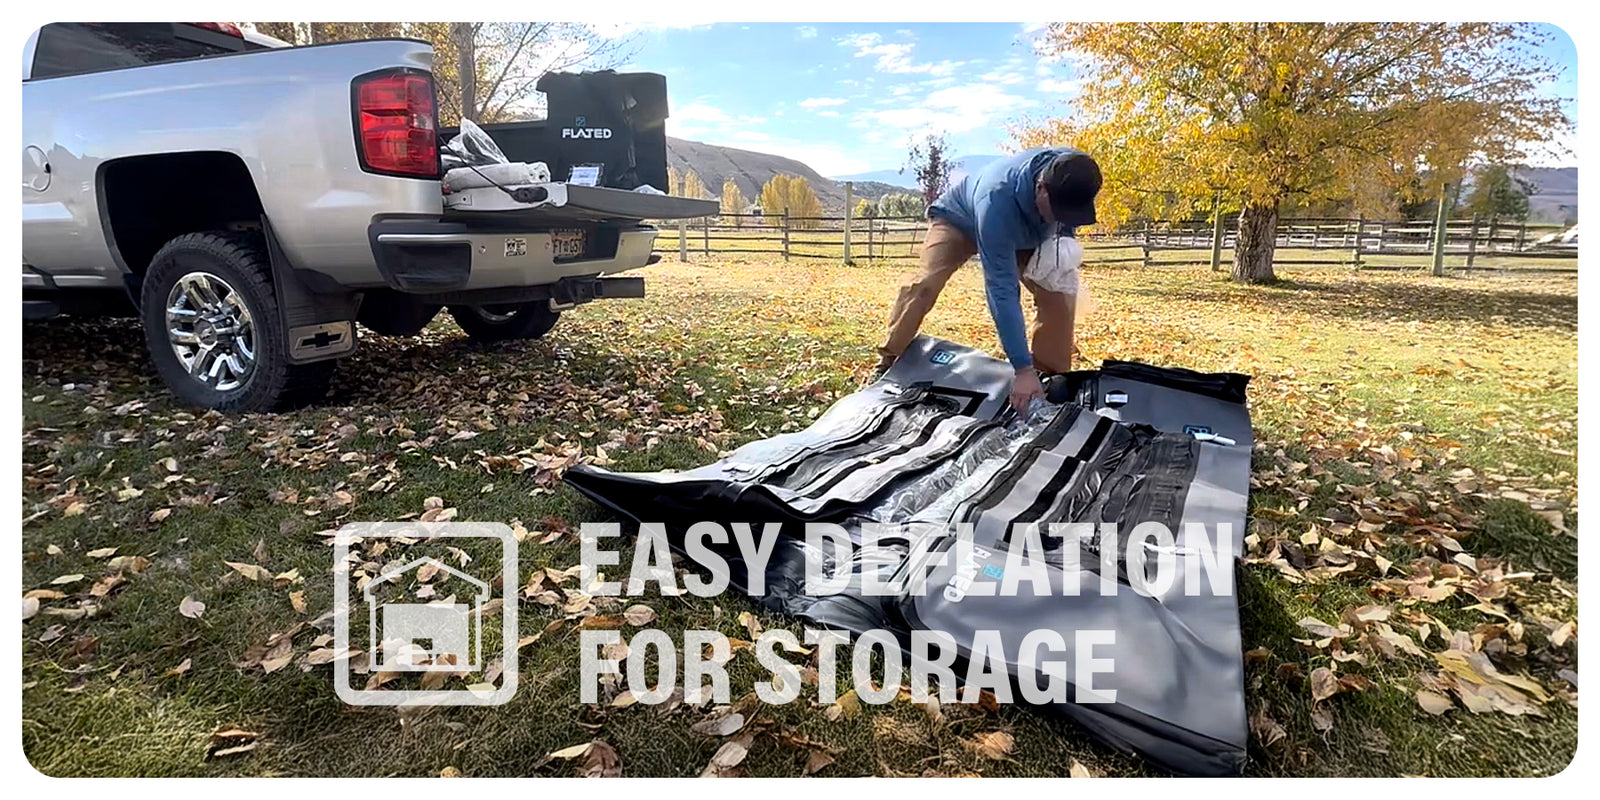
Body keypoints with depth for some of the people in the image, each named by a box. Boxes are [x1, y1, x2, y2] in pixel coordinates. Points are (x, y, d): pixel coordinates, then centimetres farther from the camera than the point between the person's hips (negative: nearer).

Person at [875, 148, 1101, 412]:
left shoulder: (1071, 170, -31)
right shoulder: (997, 201, -47)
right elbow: (1002, 291, -48)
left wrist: (1066, 240, -20)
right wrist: (1022, 369, -49)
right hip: (958, 220, -5)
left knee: (1058, 295, -11)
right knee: (925, 284, -28)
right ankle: (887, 365, -14)